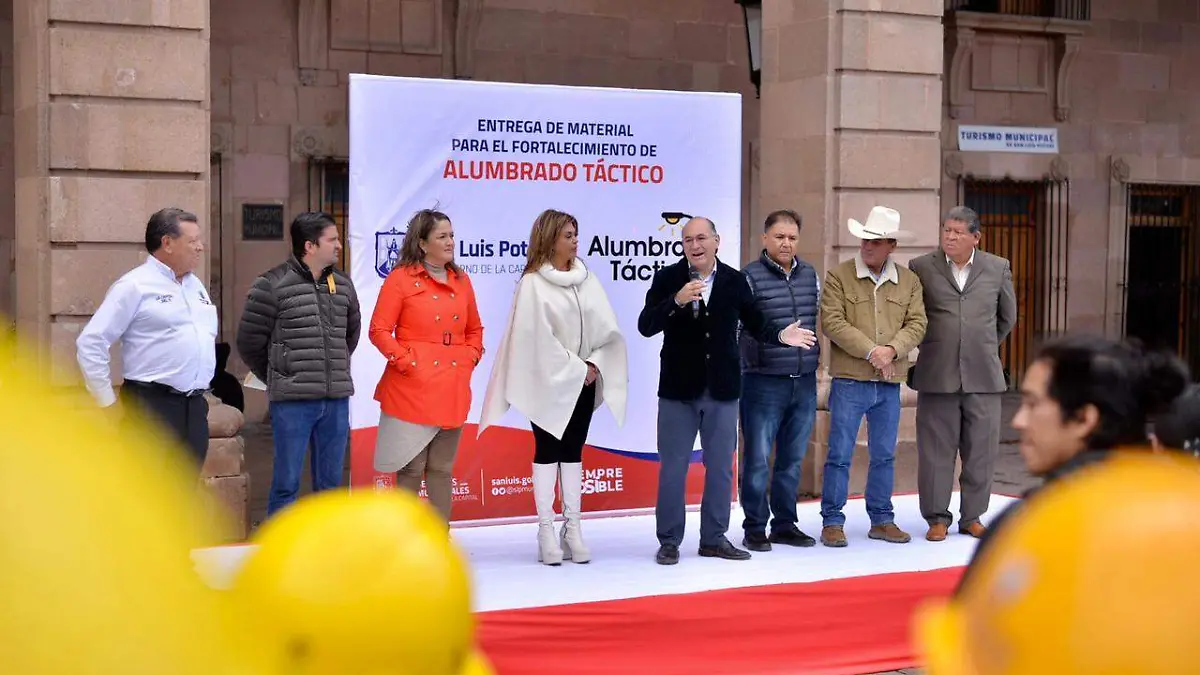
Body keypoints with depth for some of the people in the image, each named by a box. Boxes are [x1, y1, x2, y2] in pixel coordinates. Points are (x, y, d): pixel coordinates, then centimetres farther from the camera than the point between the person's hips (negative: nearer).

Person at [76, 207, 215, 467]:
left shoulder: (195, 285, 16)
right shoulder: (135, 286, -8)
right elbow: (90, 342, -10)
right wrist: (107, 402, -10)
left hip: (194, 407, 7)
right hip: (153, 406, -7)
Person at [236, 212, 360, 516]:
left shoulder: (343, 285, 11)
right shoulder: (273, 285, -7)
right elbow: (250, 341, -1)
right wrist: (278, 379, 8)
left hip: (336, 400, 5)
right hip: (293, 400, -5)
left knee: (330, 482, 11)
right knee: (287, 482, -1)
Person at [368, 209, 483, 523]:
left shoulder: (461, 281, 12)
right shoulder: (401, 279, -4)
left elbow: (475, 329, 22)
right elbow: (379, 330, -6)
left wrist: (469, 360, 6)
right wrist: (407, 362, -12)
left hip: (452, 390, 5)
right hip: (413, 389, -5)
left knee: (442, 468, 11)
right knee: (411, 468, 0)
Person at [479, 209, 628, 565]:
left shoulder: (587, 280, 7)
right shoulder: (533, 284, -8)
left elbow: (607, 329, 3)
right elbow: (539, 338, -13)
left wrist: (594, 365, -11)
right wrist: (577, 370, -11)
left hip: (583, 382, 5)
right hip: (548, 383, -5)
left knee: (573, 452, 7)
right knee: (547, 452, 0)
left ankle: (572, 529, 11)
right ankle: (546, 532, 2)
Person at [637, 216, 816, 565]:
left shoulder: (735, 281, 0)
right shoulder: (667, 279, -4)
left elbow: (755, 323, 7)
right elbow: (645, 326, -12)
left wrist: (780, 334, -13)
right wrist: (676, 302, -27)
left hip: (722, 390, 2)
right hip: (678, 389, -2)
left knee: (720, 467, 10)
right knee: (673, 467, 3)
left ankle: (714, 538, 21)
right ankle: (669, 540, 13)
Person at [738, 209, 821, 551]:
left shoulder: (809, 275, 11)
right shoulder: (750, 277, -6)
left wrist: (815, 359, 17)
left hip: (804, 382, 5)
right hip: (763, 382, -5)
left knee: (792, 459, 11)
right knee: (757, 459, -2)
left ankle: (785, 525, 21)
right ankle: (755, 529, 7)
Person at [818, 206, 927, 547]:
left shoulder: (909, 281, 9)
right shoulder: (838, 276, -2)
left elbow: (916, 324, 4)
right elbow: (832, 322, -11)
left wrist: (892, 349, -14)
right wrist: (870, 351, -16)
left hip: (889, 383, 4)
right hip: (849, 380, -3)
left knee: (884, 455, 11)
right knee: (840, 454, -1)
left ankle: (882, 519, 22)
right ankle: (832, 522, 6)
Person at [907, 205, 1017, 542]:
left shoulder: (998, 268, 7)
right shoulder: (921, 267, 2)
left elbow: (1007, 317, 19)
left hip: (983, 375, 1)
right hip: (937, 375, -1)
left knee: (981, 450, 5)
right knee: (936, 449, 2)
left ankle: (972, 516, 17)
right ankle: (937, 518, 11)